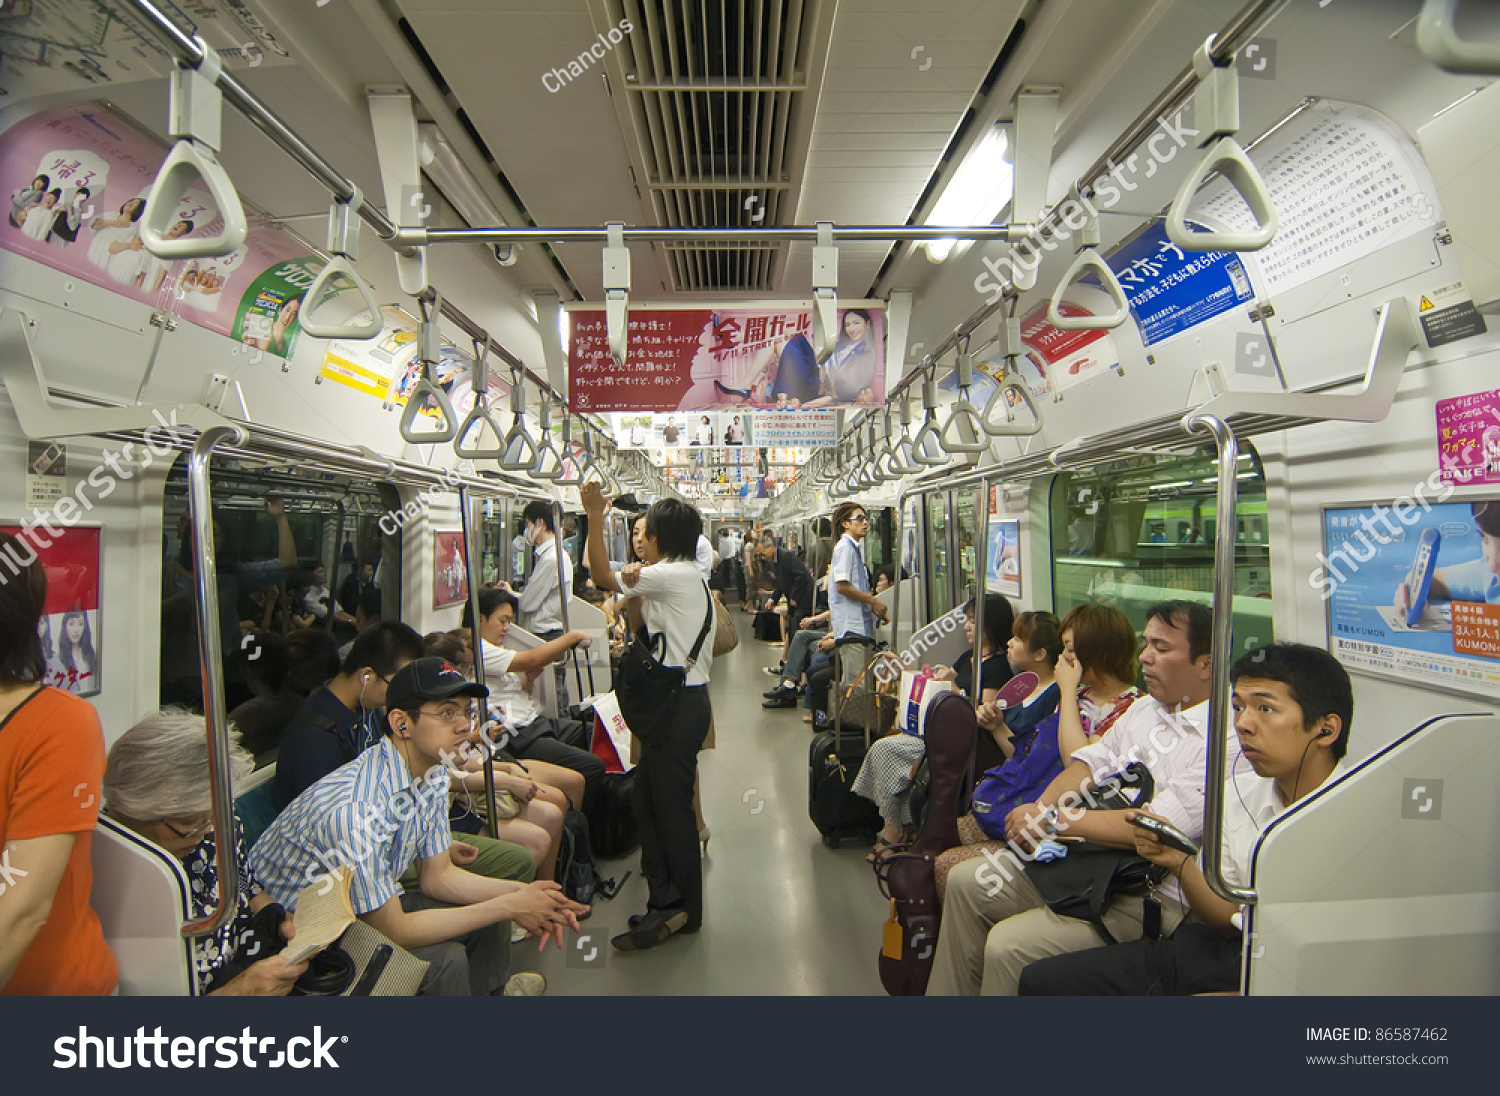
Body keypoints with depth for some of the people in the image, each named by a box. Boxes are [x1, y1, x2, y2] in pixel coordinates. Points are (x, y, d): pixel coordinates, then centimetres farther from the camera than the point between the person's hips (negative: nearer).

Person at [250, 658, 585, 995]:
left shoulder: (433, 773, -7)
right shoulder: (356, 809, -35)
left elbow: (437, 876, 0)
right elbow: (393, 930, -28)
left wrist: (522, 893, -15)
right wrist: (508, 907, -24)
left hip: (373, 904, 8)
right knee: (443, 958, -23)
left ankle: (489, 991, 28)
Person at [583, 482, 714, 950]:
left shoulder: (672, 575, -14)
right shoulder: (688, 577, 18)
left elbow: (602, 576, -15)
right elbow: (647, 631, 20)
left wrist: (595, 515, -12)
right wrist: (638, 594, 6)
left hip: (680, 705, -10)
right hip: (678, 701, 10)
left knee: (671, 804, -1)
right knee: (646, 792, 15)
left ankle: (680, 909, 12)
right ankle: (665, 896, 25)